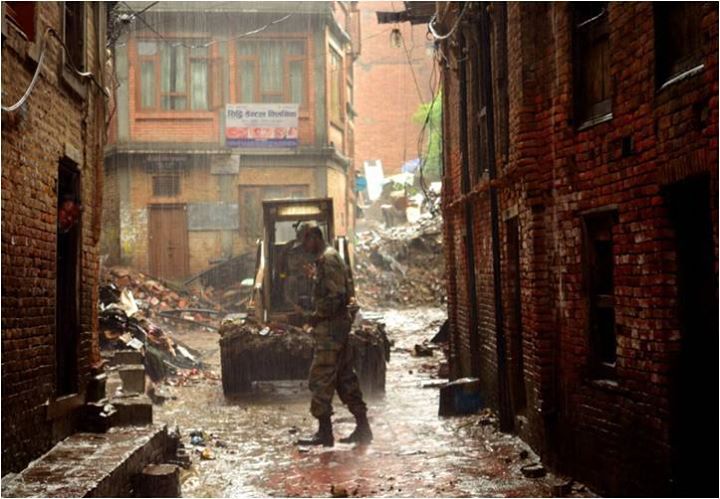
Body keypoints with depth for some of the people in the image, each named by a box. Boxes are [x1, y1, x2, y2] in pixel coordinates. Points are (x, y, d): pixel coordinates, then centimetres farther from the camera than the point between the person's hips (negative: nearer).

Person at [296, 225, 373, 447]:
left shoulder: (328, 259, -15)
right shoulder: (328, 257, 17)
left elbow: (336, 296, -22)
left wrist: (317, 315, -14)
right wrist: (316, 276, 16)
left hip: (331, 326, -10)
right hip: (339, 324, 10)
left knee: (321, 378, -6)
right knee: (345, 377, 12)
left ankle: (324, 432, -2)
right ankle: (363, 426, 16)